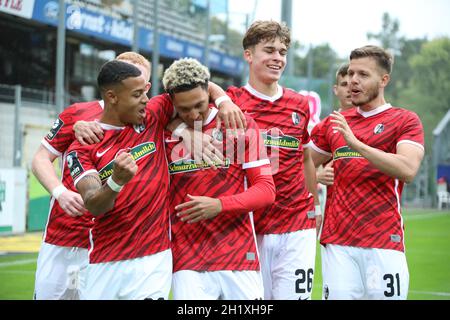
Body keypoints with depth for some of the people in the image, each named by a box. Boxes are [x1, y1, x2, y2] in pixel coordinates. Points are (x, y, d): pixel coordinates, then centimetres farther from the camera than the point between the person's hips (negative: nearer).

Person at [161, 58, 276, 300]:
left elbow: (266, 189, -3)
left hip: (239, 258, 0)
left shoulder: (241, 124, 1)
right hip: (187, 263, 0)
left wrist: (220, 205, -15)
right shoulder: (163, 130, 4)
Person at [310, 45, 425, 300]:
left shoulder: (405, 120, 3)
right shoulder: (335, 122, 16)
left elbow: (408, 170, -15)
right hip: (337, 241, 4)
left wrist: (356, 144, -21)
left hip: (384, 241, -3)